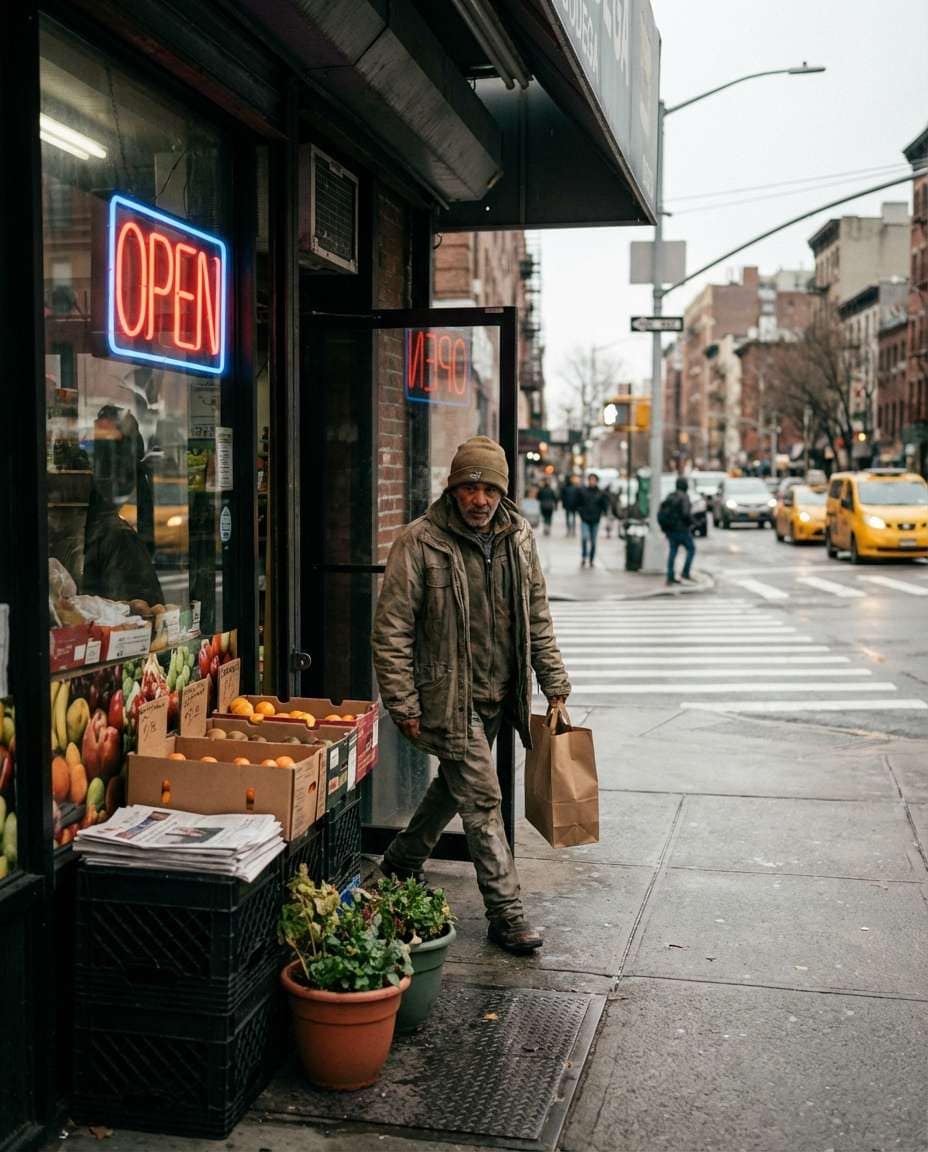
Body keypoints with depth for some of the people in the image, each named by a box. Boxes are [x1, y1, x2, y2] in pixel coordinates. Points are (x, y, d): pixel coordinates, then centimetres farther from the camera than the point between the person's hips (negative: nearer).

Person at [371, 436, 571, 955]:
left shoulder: (519, 539, 2)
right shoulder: (420, 542, -15)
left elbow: (537, 619, 11)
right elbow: (391, 632, -12)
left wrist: (555, 685, 8)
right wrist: (403, 706, -13)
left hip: (498, 696, 6)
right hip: (449, 698, -6)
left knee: (455, 785, 21)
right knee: (482, 799, -5)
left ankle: (402, 862, 43)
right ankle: (507, 913, 6)